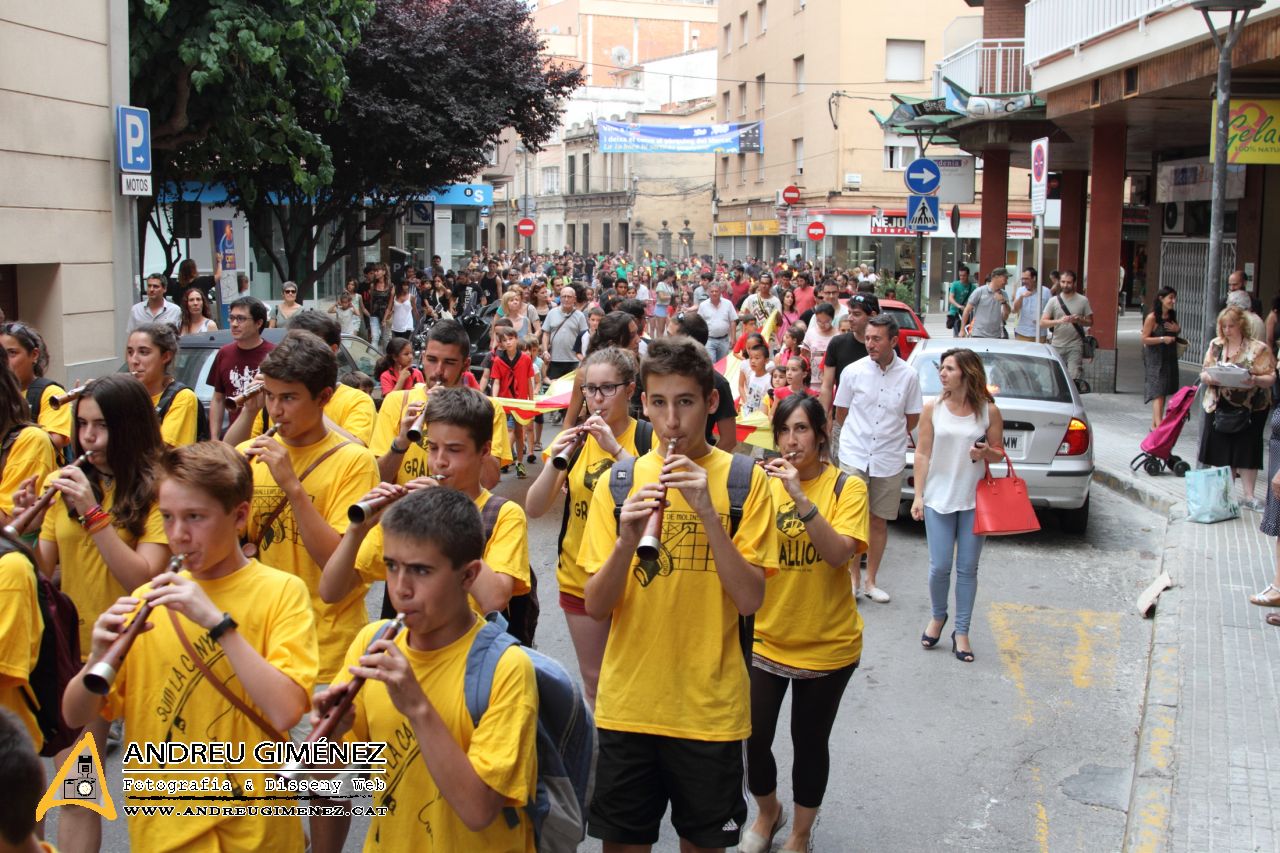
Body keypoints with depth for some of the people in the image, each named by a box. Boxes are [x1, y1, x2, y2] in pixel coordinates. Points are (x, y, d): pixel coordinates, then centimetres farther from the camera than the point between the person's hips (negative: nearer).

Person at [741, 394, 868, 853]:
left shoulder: (846, 487, -9)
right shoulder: (764, 482, -2)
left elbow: (839, 554, -23)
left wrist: (800, 496, -32)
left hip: (826, 644, -2)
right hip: (765, 639, 2)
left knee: (809, 742, 10)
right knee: (753, 738, 5)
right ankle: (767, 812, 37)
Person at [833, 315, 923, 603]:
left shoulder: (908, 376, -3)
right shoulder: (853, 371, -4)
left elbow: (912, 418, 10)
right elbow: (841, 414, 8)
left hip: (889, 460, 1)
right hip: (854, 457, -1)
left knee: (879, 521, 9)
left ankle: (870, 581, 21)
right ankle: (854, 579, 12)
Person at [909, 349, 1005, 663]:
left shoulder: (988, 410, -2)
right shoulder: (933, 408, -1)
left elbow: (999, 452, 8)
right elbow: (922, 453, 1)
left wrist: (986, 453, -16)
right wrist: (918, 495, -3)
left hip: (974, 500, 0)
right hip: (938, 498, 0)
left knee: (967, 568, 6)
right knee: (939, 567, 0)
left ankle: (961, 632, 18)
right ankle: (938, 616, 28)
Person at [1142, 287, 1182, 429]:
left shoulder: (1172, 316, 8)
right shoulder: (1152, 318, -13)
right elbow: (1144, 339, -14)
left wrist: (1177, 329, 1)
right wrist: (1162, 339, -23)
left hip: (1169, 359, 7)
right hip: (1155, 359, -7)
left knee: (1163, 392, 9)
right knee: (1158, 392, -14)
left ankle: (1154, 424, 16)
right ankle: (1159, 425, -21)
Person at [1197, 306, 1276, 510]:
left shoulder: (1258, 348, -4)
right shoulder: (1215, 345, 7)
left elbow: (1271, 378, -7)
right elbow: (1203, 375, 7)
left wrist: (1254, 380, -27)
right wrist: (1210, 377, -16)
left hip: (1249, 410, -2)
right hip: (1219, 408, 3)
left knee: (1247, 453, 1)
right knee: (1222, 454, 5)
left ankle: (1249, 496, 10)